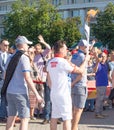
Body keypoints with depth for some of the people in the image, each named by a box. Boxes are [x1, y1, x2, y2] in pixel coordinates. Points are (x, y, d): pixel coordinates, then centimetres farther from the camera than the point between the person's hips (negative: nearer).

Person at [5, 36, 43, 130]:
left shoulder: (11, 58, 12)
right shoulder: (24, 58, -12)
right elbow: (27, 78, -18)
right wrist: (36, 94, -16)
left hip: (9, 91, 8)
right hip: (20, 93, -8)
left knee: (11, 117, 15)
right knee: (25, 119, -4)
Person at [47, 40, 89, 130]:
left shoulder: (50, 62, 9)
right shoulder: (63, 62, -14)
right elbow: (80, 70, -10)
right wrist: (85, 60, 3)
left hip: (53, 93, 8)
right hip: (63, 94, -8)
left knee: (54, 117, 12)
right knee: (67, 118, -3)